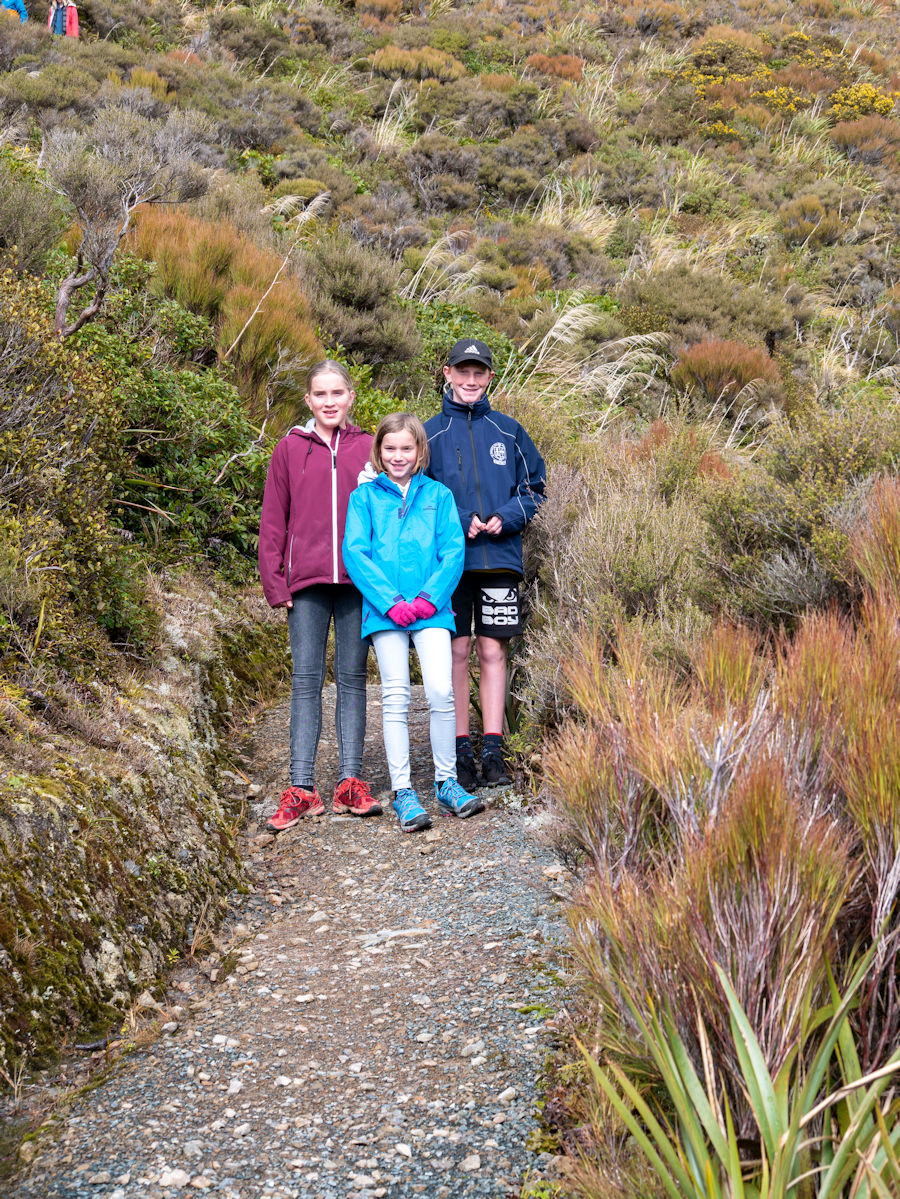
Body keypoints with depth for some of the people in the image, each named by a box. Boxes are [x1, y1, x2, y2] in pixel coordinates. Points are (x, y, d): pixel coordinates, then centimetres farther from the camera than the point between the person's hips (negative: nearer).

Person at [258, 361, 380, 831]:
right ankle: (301, 788, 0)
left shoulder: (368, 448, 8)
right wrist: (275, 584, 1)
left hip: (358, 581, 0)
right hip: (307, 583, 0)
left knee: (352, 677, 5)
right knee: (306, 679, -1)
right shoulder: (290, 449, 7)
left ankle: (351, 781, 8)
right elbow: (273, 522, 7)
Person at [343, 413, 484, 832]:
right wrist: (390, 602, -11)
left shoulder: (438, 495, 11)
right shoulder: (365, 496, 8)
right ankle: (403, 793, 4)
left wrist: (430, 597, -9)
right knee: (396, 696, -1)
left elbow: (453, 550, 5)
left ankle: (446, 783, 6)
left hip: (431, 608, 0)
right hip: (385, 610, 0)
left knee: (441, 691, -10)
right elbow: (355, 552, 0)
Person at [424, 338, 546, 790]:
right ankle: (461, 753, 7)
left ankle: (493, 751, 5)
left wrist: (505, 518, -6)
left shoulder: (508, 431, 10)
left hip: (500, 560, 1)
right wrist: (460, 522, -11)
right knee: (456, 653, 1)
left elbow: (534, 486, 13)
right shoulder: (430, 433, 5)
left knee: (492, 652, 2)